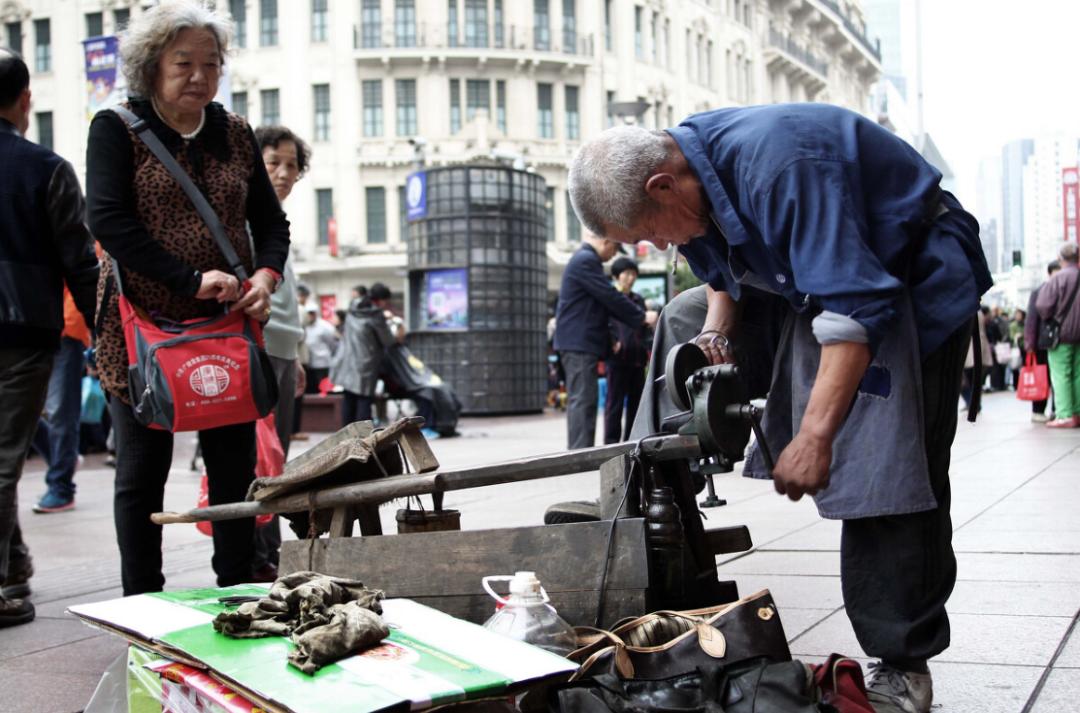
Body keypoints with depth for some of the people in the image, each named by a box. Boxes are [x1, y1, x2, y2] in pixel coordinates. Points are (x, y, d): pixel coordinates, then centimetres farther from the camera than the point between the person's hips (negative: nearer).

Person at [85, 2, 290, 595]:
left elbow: (270, 221, 14)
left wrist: (266, 277, -8)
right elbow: (108, 220, -13)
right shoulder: (117, 129, -1)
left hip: (228, 327, 3)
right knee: (141, 473, 5)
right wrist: (192, 279, -20)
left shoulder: (235, 134, 11)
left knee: (235, 468, 4)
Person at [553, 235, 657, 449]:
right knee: (582, 400, -13)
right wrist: (642, 317, -5)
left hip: (579, 343, 11)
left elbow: (605, 302, 23)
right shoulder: (586, 261, -12)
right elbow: (611, 297, -15)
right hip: (579, 343, -11)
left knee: (582, 400, 9)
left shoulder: (585, 260, 22)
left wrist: (639, 319, 15)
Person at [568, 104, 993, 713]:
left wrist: (815, 437, -39)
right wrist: (717, 331, 0)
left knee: (895, 472, -13)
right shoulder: (690, 178, -6)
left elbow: (856, 308, -38)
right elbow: (723, 269, 18)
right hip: (831, 278, 9)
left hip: (915, 272, -9)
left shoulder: (777, 165, -35)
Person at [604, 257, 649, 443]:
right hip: (617, 357, -6)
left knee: (636, 402, 8)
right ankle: (611, 443, -2)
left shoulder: (639, 300, 18)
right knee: (615, 402, -4)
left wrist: (645, 348, 10)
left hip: (637, 358, 6)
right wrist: (612, 344, -18)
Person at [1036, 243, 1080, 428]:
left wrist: (1049, 319, 3)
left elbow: (1043, 306, -16)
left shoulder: (1057, 279, -12)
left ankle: (1065, 415, -9)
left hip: (1061, 332, -5)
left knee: (1060, 375, -3)